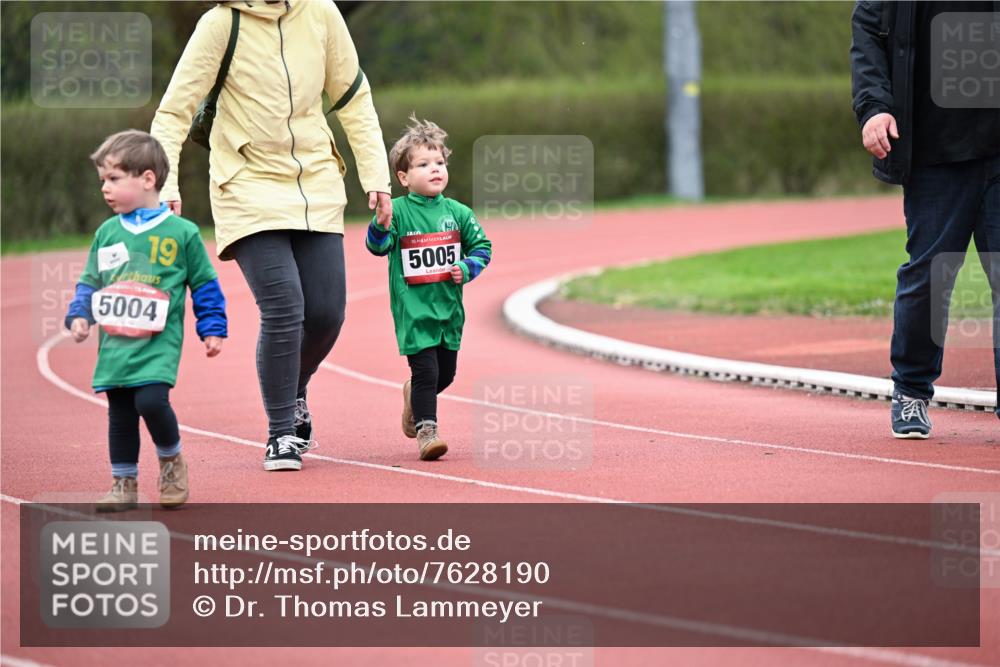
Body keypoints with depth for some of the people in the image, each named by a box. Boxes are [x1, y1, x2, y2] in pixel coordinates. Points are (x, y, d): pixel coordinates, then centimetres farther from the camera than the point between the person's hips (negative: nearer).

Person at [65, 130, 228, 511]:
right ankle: (124, 484, 19)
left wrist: (213, 330, 5)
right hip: (114, 343, 4)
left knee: (151, 401, -21)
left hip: (159, 342, -4)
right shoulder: (107, 233, 10)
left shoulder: (181, 233, -1)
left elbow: (205, 285, 6)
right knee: (119, 416, 7)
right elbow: (89, 282, 16)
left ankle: (171, 459, 5)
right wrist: (78, 316, 1)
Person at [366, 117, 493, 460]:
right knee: (426, 370, -13)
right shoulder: (398, 211, -6)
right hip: (413, 310, -4)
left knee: (446, 373, 14)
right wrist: (381, 226, -30)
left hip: (449, 306, 4)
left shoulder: (457, 212, 4)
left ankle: (415, 395, 44)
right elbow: (377, 247, -11)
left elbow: (482, 246, 12)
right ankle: (426, 430, -4)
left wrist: (466, 268, -5)